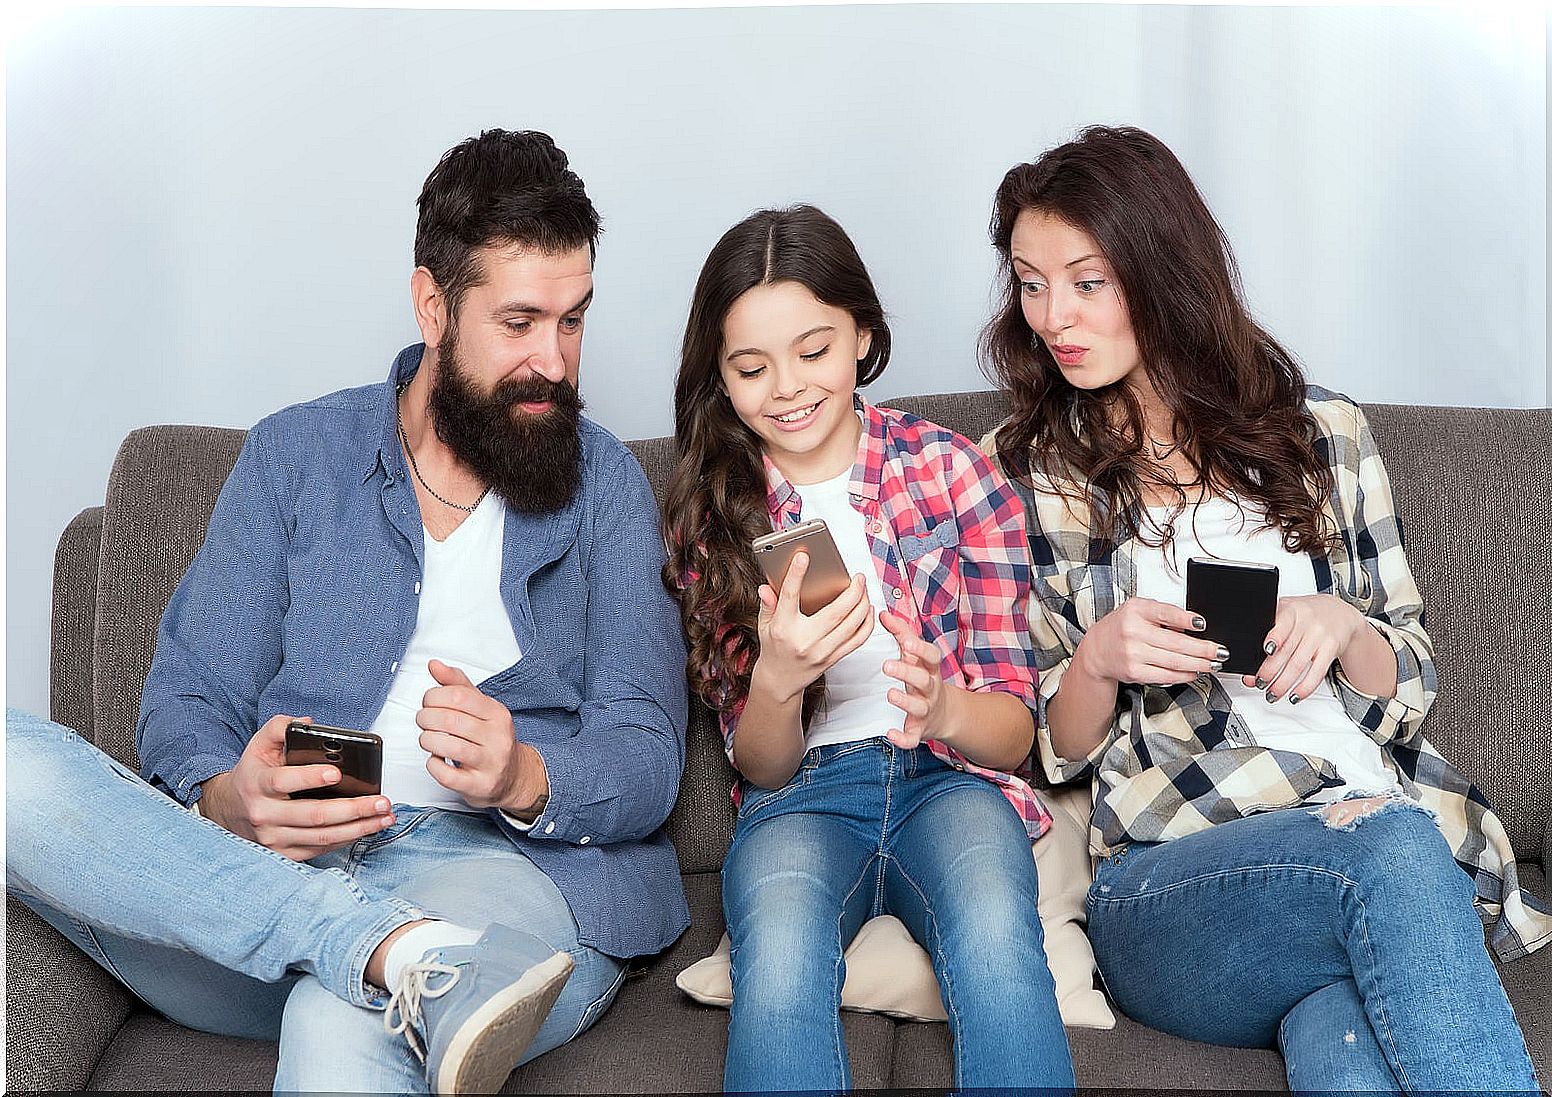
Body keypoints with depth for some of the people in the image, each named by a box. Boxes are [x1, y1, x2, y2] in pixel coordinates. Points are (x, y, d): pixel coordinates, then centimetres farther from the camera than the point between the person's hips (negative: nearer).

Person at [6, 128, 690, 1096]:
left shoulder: (605, 482, 12)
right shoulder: (295, 456, 15)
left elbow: (647, 759, 2)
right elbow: (190, 701, 8)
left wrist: (523, 779, -21)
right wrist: (228, 801, -16)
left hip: (504, 863, -5)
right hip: (254, 868, 6)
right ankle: (408, 956, -33)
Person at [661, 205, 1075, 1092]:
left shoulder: (953, 470, 3)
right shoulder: (707, 514, 7)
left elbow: (1015, 729, 2)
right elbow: (761, 765, 6)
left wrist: (943, 708, -23)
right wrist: (777, 681, -19)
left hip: (951, 778, 0)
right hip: (801, 799, 1)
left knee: (995, 937, -37)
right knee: (779, 952, -36)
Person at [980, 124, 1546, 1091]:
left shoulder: (1323, 430, 12)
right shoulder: (1022, 474, 9)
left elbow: (1410, 685, 14)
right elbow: (1054, 751, 10)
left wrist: (1342, 629, -9)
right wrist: (1098, 661, -12)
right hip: (1174, 886, 0)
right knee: (1390, 850, -33)